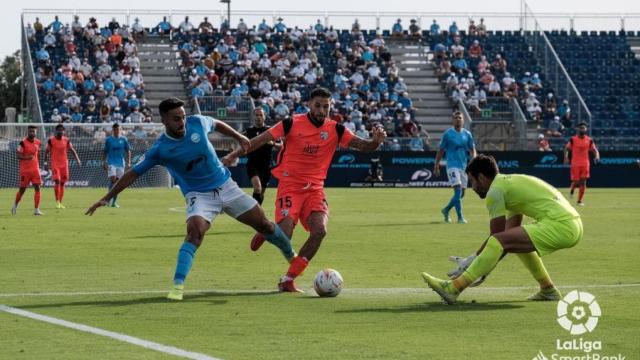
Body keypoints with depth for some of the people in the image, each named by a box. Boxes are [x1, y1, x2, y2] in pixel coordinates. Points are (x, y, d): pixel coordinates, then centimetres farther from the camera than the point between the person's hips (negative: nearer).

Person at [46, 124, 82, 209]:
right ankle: (57, 201, -8)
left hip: (64, 164, 4)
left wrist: (78, 160, -4)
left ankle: (60, 202, 14)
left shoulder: (66, 140, 4)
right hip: (55, 164, -4)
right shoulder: (51, 140, -4)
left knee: (62, 183, 6)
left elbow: (72, 150, 7)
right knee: (57, 181, -16)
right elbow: (47, 152, 2)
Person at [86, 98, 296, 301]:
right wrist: (107, 198, -10)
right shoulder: (160, 149, -16)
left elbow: (217, 125, 15)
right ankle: (178, 286, -31)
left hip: (226, 186, 4)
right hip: (199, 196, -3)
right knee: (195, 231, -32)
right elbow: (133, 174, -8)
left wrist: (238, 137, 10)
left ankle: (291, 256, 35)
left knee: (263, 224, 9)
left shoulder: (197, 123, -10)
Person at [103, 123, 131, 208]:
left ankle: (114, 202, 8)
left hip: (121, 163, 2)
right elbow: (105, 152, 8)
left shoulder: (123, 139, 5)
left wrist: (128, 162, 2)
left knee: (118, 182, 2)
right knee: (112, 179, -19)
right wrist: (104, 162, 3)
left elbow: (128, 151, 9)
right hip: (111, 163, -2)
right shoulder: (109, 140, 3)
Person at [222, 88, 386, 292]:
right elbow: (261, 139, -4)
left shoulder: (335, 130, 0)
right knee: (284, 235, -18)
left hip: (315, 189, 3)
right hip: (290, 185, -3)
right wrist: (234, 155, -9)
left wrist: (375, 142, -25)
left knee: (319, 231, -19)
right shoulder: (292, 123, -7)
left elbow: (362, 146, -3)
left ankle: (288, 280, -5)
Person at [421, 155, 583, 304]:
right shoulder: (510, 183, 26)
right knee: (519, 241, 31)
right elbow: (511, 234, 25)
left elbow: (497, 236, -2)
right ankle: (548, 290, 30)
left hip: (560, 226, -10)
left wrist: (473, 259, 9)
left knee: (498, 241, -16)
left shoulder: (495, 190, -2)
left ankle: (454, 288, -21)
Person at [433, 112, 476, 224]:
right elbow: (441, 151, 3)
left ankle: (446, 210, 32)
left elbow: (472, 150, 10)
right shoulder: (448, 134, -1)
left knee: (461, 194, 10)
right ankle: (460, 217, -18)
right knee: (458, 190, -18)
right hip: (452, 165, -5)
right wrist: (436, 166, 0)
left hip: (463, 166, 5)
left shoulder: (467, 134, 8)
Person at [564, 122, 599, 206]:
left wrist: (597, 156, -16)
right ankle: (572, 190, 35)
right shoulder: (573, 139, -2)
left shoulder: (589, 140, 4)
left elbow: (595, 150, 5)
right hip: (575, 164, -2)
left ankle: (580, 201, 4)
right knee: (576, 182, -3)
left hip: (585, 164, 2)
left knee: (583, 182, -4)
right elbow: (566, 148, 2)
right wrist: (566, 157, -15)